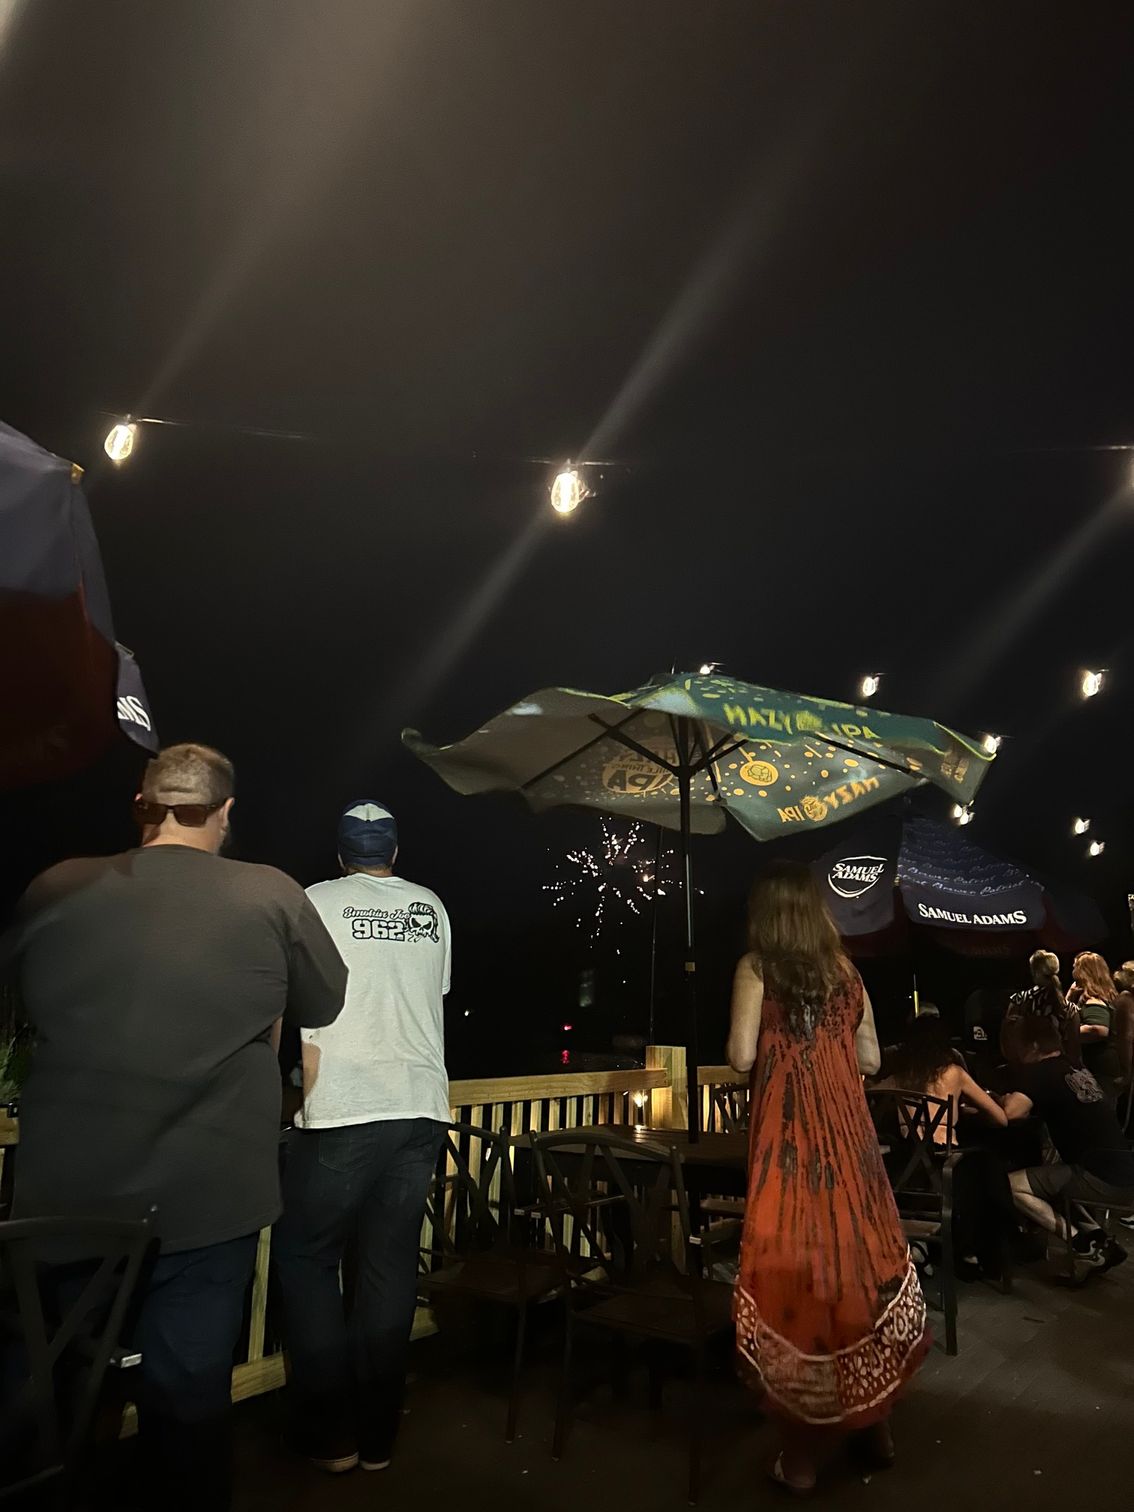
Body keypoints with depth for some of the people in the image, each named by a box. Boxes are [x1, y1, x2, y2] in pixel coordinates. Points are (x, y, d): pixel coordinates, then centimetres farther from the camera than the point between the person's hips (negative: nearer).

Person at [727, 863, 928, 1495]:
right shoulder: (846, 971, 8)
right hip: (849, 1131, 4)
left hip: (789, 1137, -4)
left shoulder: (756, 968, -4)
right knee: (860, 1251, 14)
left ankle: (808, 1446, 11)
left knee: (796, 1260, 2)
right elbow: (871, 1059, 13)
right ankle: (871, 1419, 29)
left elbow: (742, 1057, -10)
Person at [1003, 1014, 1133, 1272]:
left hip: (1104, 1179, -9)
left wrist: (1008, 1098, 1)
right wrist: (1014, 1100, 19)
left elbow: (1010, 1112, -22)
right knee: (1051, 1176, 29)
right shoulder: (1076, 1069, 16)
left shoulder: (1041, 1072, -9)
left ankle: (1087, 1247, -2)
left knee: (1012, 1185, -6)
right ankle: (1100, 1241, 15)